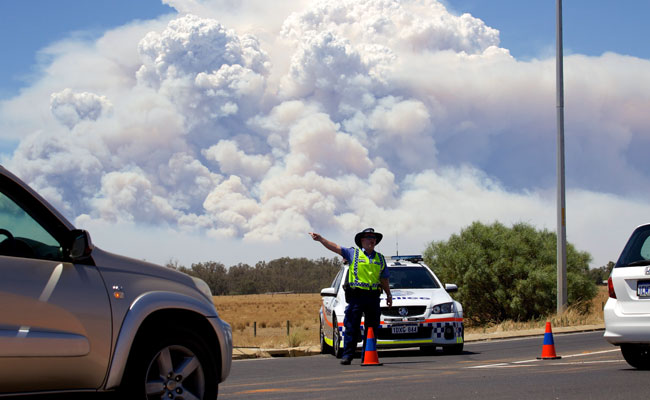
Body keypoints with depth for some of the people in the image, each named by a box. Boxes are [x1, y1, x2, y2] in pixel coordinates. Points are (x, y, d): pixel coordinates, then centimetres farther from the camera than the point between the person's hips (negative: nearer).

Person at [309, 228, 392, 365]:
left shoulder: (380, 258, 16)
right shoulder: (353, 253, 5)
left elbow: (384, 279, 22)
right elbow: (335, 247, -4)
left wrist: (389, 295, 18)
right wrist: (320, 239, -15)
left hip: (373, 296, 4)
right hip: (356, 296, -3)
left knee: (372, 328, 6)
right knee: (351, 328, -5)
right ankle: (347, 355, -3)